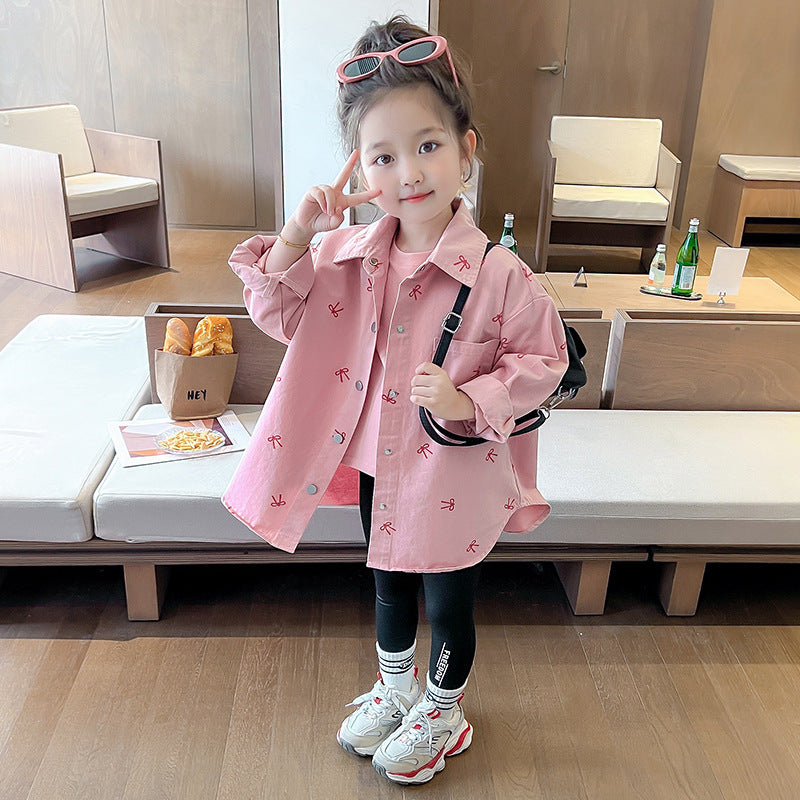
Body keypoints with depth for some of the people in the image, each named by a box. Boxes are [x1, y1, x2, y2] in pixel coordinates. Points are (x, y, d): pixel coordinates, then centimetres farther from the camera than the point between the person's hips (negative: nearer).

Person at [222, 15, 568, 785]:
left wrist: (468, 401, -26)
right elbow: (280, 316, -2)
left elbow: (542, 360, -13)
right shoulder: (348, 254, -9)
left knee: (447, 607, 18)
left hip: (455, 477, -4)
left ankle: (441, 715, 47)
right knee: (389, 588, 27)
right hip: (378, 466, 5)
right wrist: (296, 235, -16)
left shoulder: (497, 274, -23)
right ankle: (393, 690, 55)